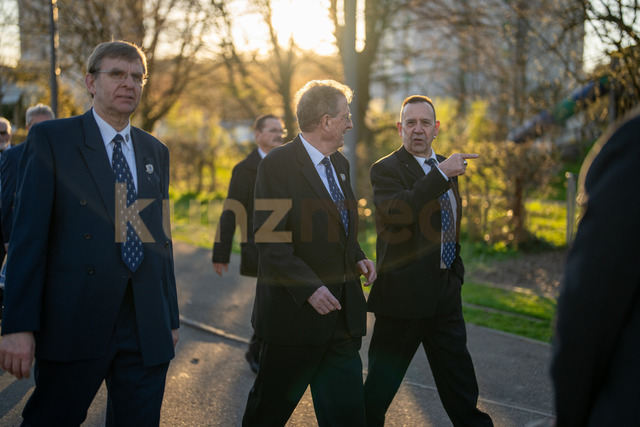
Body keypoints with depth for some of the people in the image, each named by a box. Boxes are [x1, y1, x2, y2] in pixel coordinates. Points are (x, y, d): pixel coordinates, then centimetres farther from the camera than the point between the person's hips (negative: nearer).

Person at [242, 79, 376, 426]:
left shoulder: (340, 164, 13)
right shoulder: (277, 164, -12)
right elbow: (269, 239, -18)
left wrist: (357, 257, 5)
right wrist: (309, 288, -24)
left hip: (343, 313, 7)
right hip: (295, 315, -7)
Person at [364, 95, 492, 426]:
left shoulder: (444, 167, 13)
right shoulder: (386, 169, -10)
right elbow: (395, 213, -31)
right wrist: (441, 175, -31)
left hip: (446, 290, 6)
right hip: (405, 293, -6)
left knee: (460, 382, 16)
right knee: (380, 387, 4)